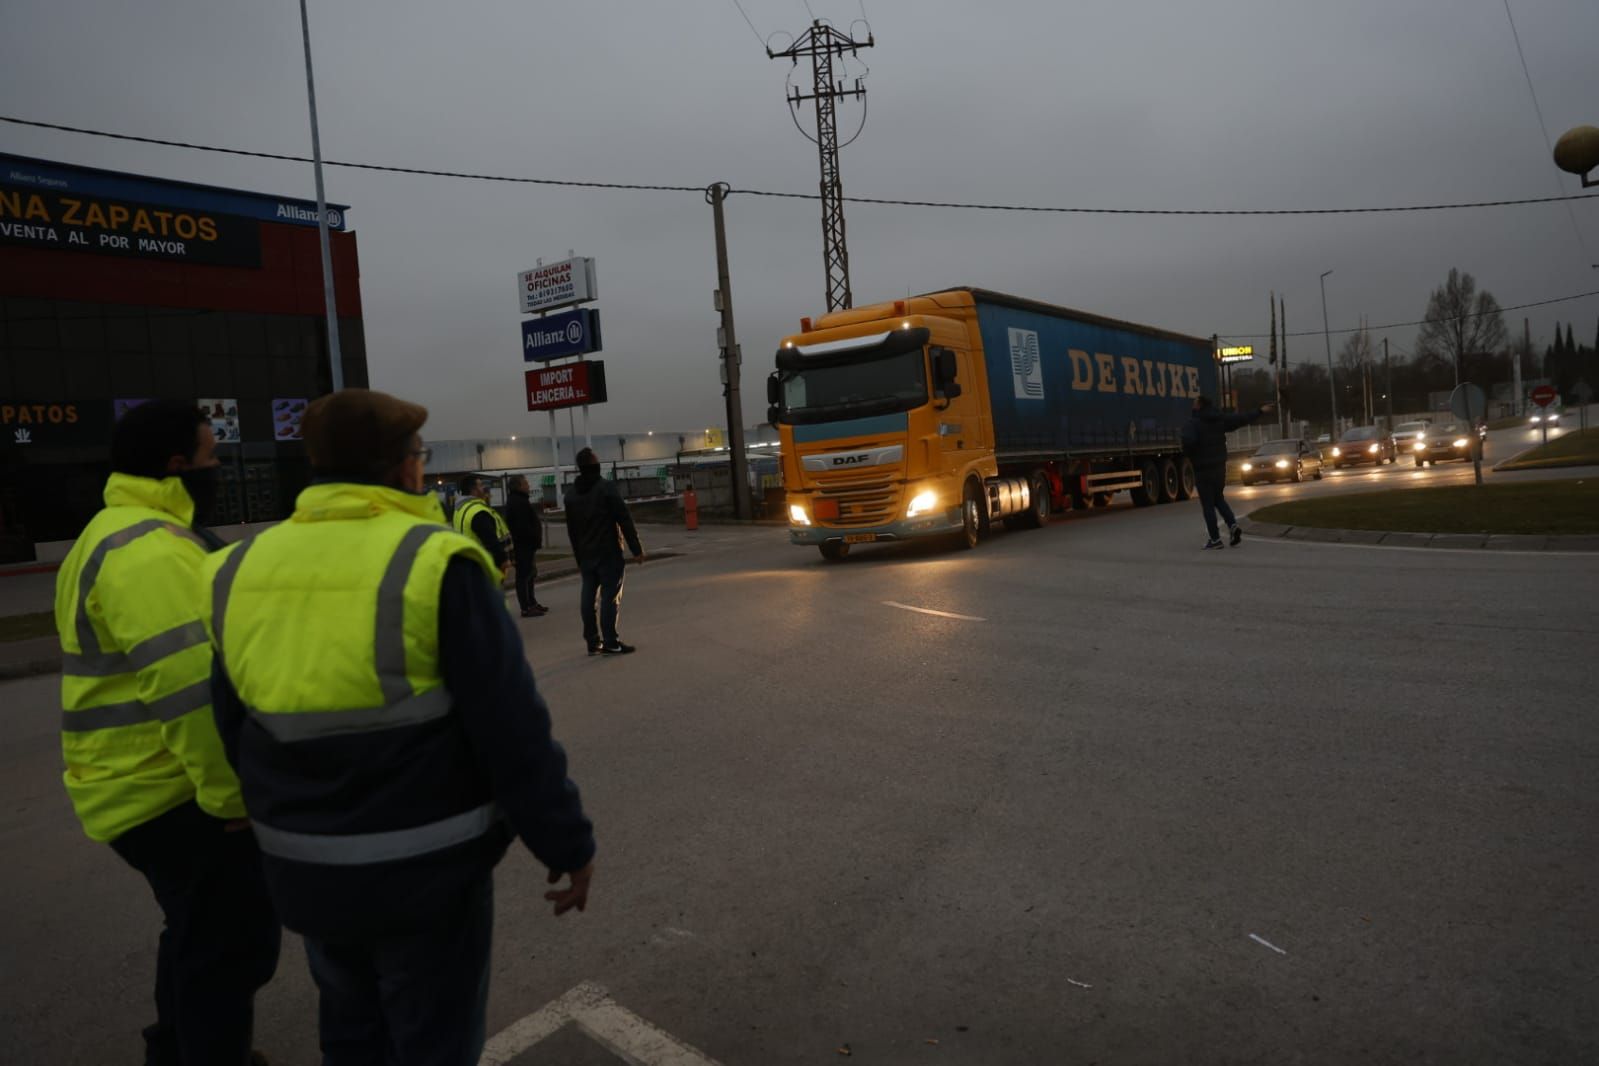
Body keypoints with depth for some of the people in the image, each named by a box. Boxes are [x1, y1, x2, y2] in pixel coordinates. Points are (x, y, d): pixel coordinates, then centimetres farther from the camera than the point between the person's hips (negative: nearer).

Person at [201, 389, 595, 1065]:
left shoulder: (244, 569, -1)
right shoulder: (436, 564, -18)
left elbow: (236, 733, 9)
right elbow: (511, 729, -18)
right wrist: (566, 843, -7)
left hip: (304, 868, 6)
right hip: (426, 868, -5)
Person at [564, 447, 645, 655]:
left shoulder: (571, 494, 9)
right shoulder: (606, 488, -11)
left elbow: (571, 528, 13)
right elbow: (625, 520, -14)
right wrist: (636, 548, -10)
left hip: (585, 554, 6)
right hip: (609, 552, -6)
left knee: (588, 596, 9)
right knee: (610, 595, -5)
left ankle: (592, 641, 13)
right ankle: (610, 642, -7)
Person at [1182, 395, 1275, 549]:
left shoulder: (1193, 423, -16)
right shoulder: (1220, 419, 5)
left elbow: (1188, 441, -31)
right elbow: (1241, 418, 13)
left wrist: (1188, 454, -9)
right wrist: (1260, 411, 28)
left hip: (1203, 469, -7)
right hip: (1219, 467, 7)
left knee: (1207, 504, 0)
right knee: (1219, 499, 22)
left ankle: (1215, 539, 1)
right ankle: (1233, 525, 3)